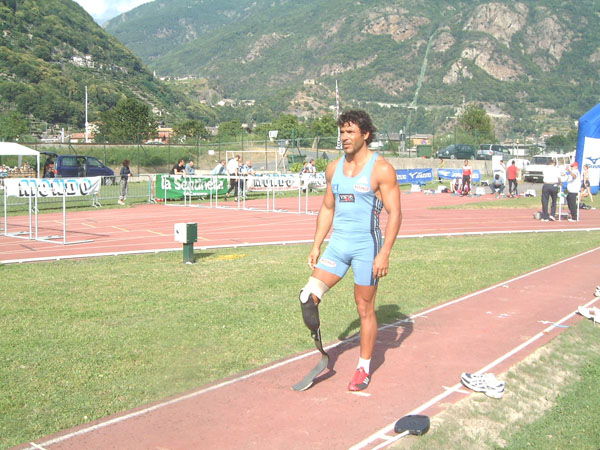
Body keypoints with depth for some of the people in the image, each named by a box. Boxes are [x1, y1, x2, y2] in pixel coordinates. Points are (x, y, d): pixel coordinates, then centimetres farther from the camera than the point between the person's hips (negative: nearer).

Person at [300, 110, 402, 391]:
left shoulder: (381, 169, -8)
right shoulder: (334, 169, 10)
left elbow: (395, 213, -10)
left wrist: (384, 253, -17)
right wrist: (316, 246, 13)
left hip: (367, 246, -5)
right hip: (337, 244, 5)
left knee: (365, 309, 5)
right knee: (308, 297, -8)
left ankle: (364, 368, 21)